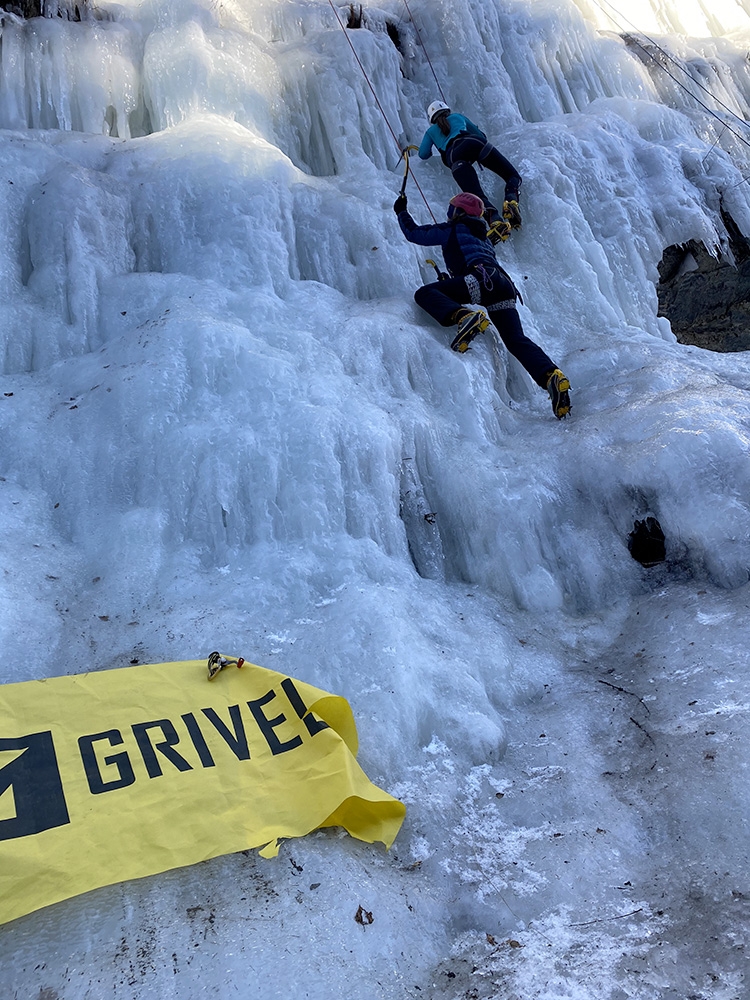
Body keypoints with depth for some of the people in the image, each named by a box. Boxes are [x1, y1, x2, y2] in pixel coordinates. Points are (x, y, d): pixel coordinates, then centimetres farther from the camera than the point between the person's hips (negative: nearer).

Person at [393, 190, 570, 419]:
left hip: (481, 279, -7)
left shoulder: (452, 229, 18)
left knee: (424, 293, -10)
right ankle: (552, 376, -25)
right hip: (504, 286, 7)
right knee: (517, 340, -3)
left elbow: (414, 233, 23)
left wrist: (401, 211, 42)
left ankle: (465, 317, -36)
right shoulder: (482, 236, 38)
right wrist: (449, 279, 56)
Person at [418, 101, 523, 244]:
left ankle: (495, 220, -47)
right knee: (513, 176, 4)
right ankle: (511, 200, -29)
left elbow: (423, 155, 25)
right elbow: (481, 134, 43)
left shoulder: (431, 131, 34)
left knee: (476, 194, -18)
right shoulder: (457, 116, 38)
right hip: (474, 143, 1)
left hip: (454, 154, -1)